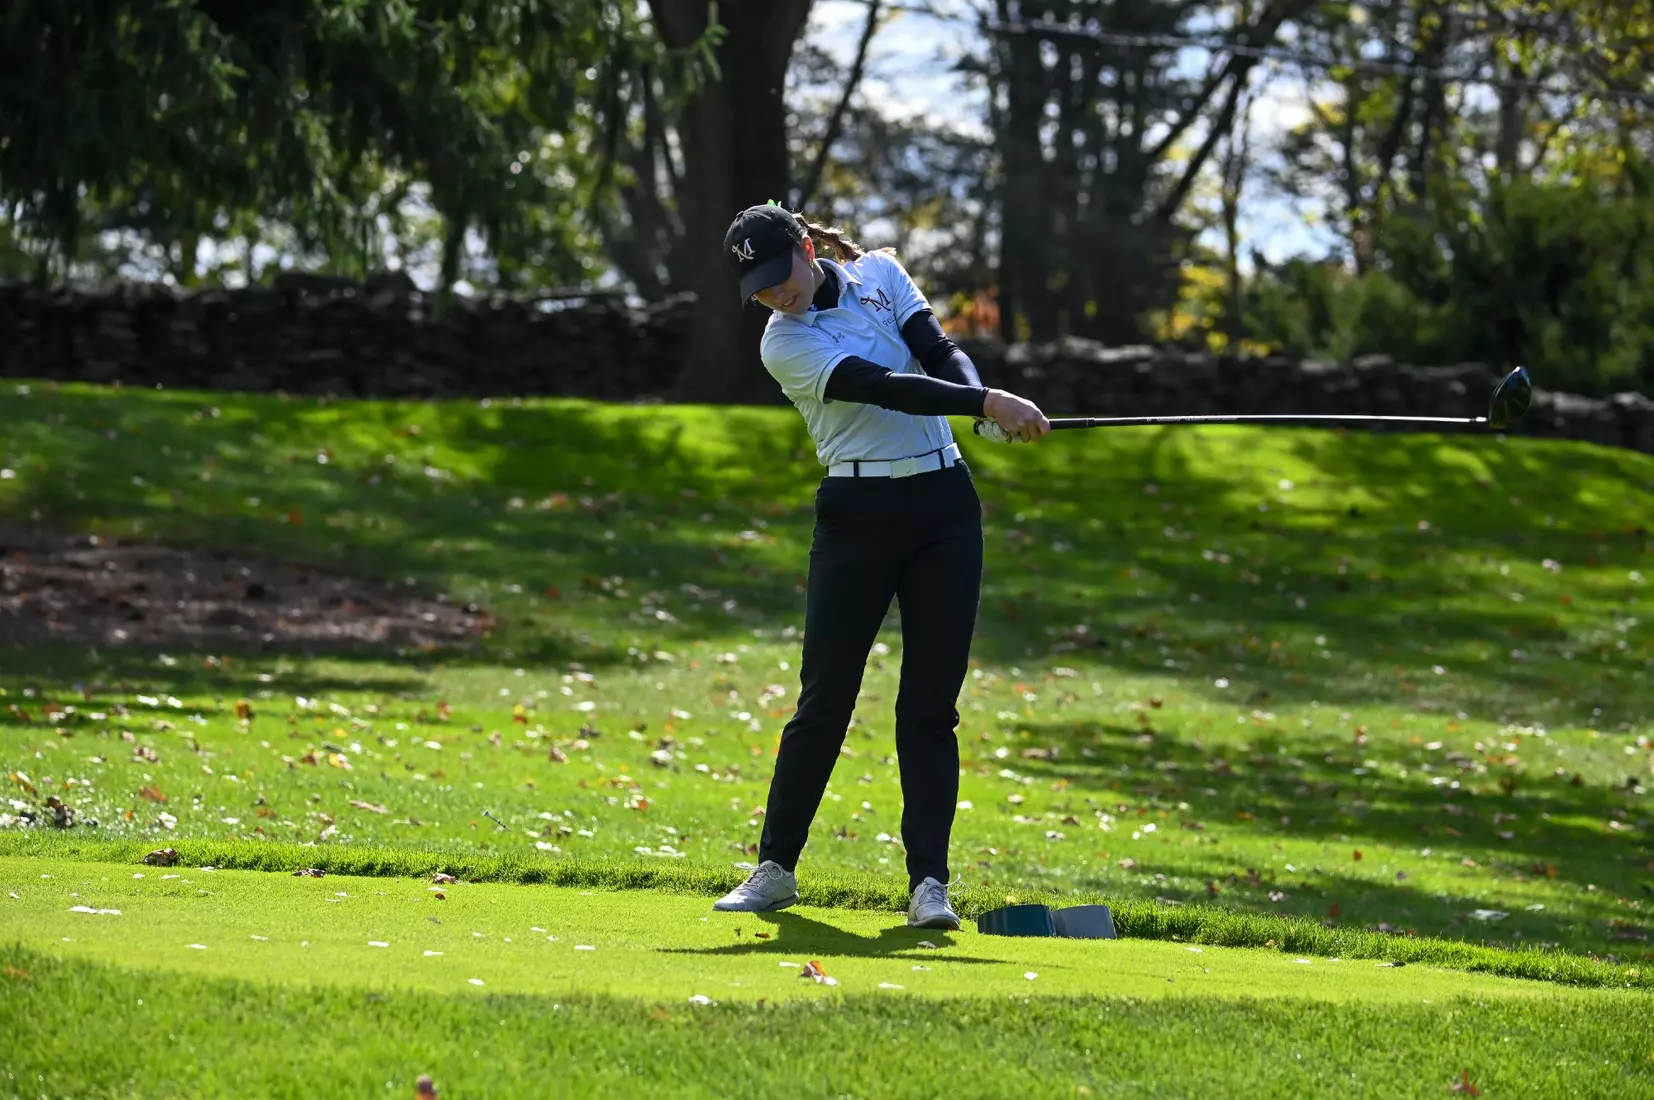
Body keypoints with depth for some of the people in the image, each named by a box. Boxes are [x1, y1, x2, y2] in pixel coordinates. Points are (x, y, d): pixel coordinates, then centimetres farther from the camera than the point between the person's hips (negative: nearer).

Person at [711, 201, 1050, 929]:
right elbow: (886, 389, -20)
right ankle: (775, 867, 12)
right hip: (858, 513, -3)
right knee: (824, 697, -1)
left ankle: (929, 883, -3)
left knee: (930, 704, -1)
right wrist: (986, 403, -29)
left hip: (944, 505, 3)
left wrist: (980, 397, -27)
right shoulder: (783, 345, -8)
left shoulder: (880, 274, 6)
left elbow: (939, 354, -5)